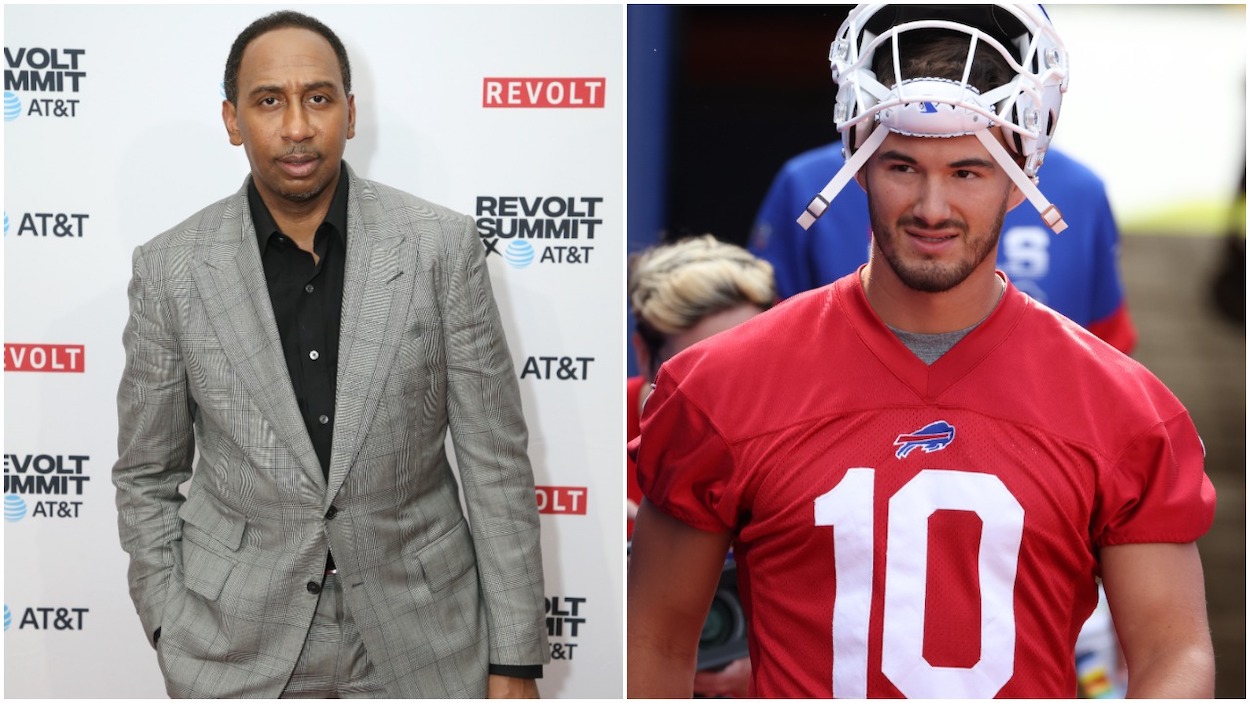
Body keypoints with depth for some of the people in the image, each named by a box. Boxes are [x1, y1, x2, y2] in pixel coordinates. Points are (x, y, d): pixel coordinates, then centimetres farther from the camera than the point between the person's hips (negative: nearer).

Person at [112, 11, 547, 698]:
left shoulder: (442, 245, -5)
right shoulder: (170, 269, -3)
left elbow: (496, 461, -3)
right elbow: (147, 477, 6)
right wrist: (173, 641, 0)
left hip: (421, 644, 0)